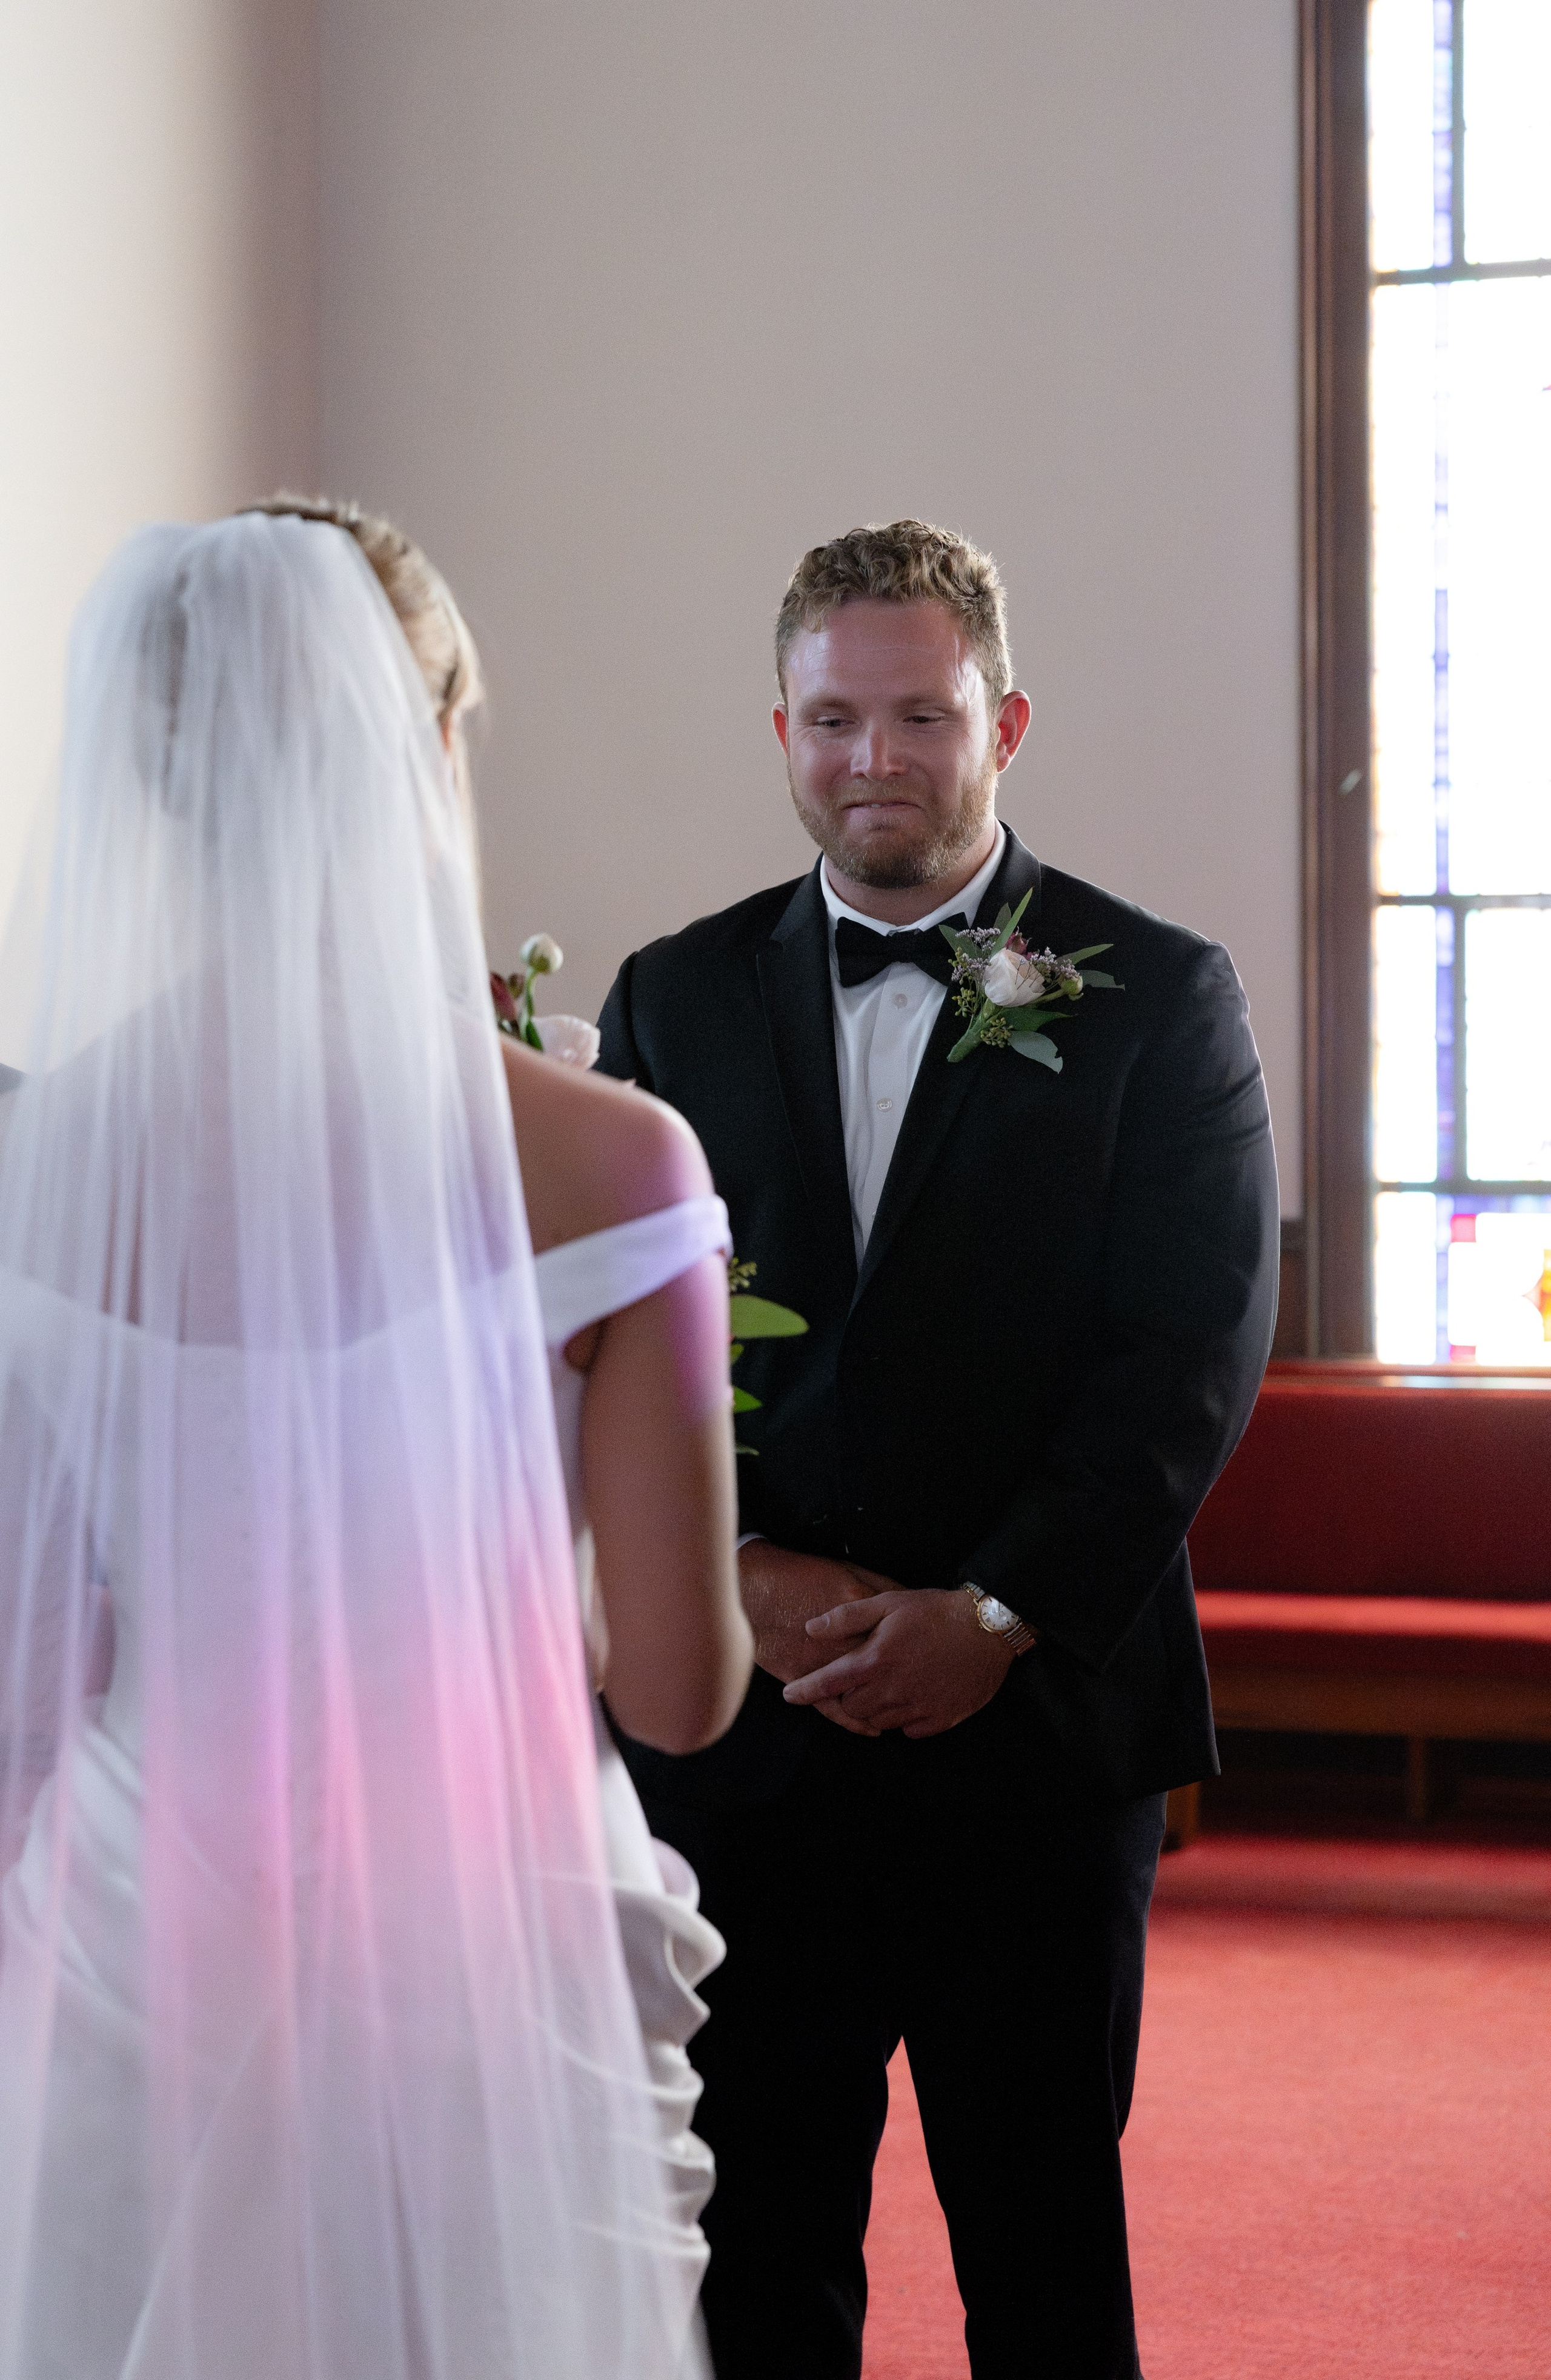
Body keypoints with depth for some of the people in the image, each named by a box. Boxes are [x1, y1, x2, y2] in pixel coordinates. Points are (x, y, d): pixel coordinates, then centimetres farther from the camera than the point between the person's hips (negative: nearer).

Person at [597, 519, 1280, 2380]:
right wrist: (747, 1573, -11)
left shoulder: (1158, 998, 1)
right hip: (740, 1725, 2)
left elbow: (1193, 1350, -6)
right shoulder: (673, 1000, 9)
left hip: (1040, 1722, -2)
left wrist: (994, 1614, -14)